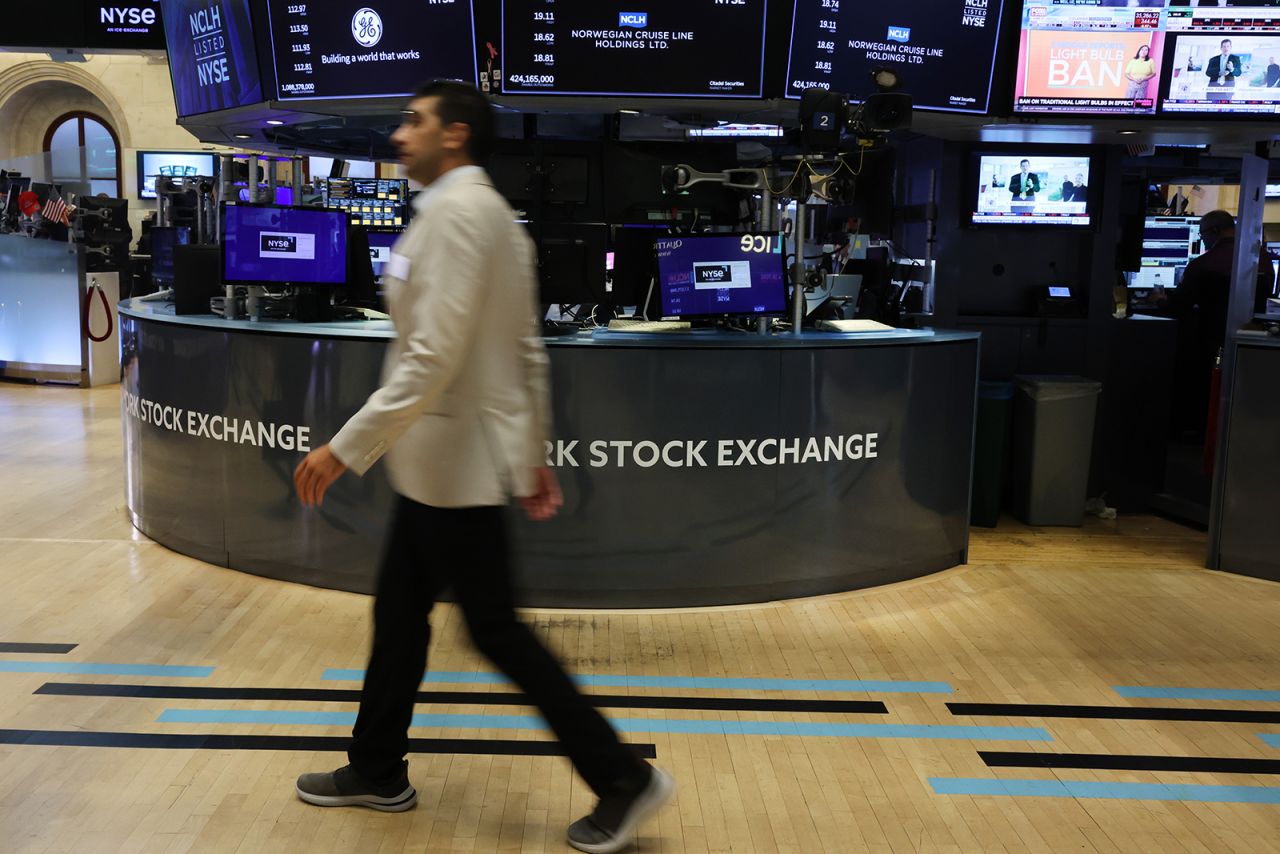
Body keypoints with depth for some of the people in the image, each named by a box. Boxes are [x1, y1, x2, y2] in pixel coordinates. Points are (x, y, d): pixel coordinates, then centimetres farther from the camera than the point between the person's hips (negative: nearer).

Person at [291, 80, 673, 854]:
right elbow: (529, 354, 16)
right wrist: (536, 455, 19)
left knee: (496, 630, -1)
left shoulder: (456, 209, -16)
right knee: (399, 613, 18)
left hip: (457, 461, -10)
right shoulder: (487, 213, 15)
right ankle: (378, 771, 33)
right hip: (440, 461, 10)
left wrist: (347, 447, -21)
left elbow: (433, 356, -25)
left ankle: (624, 779, 9)